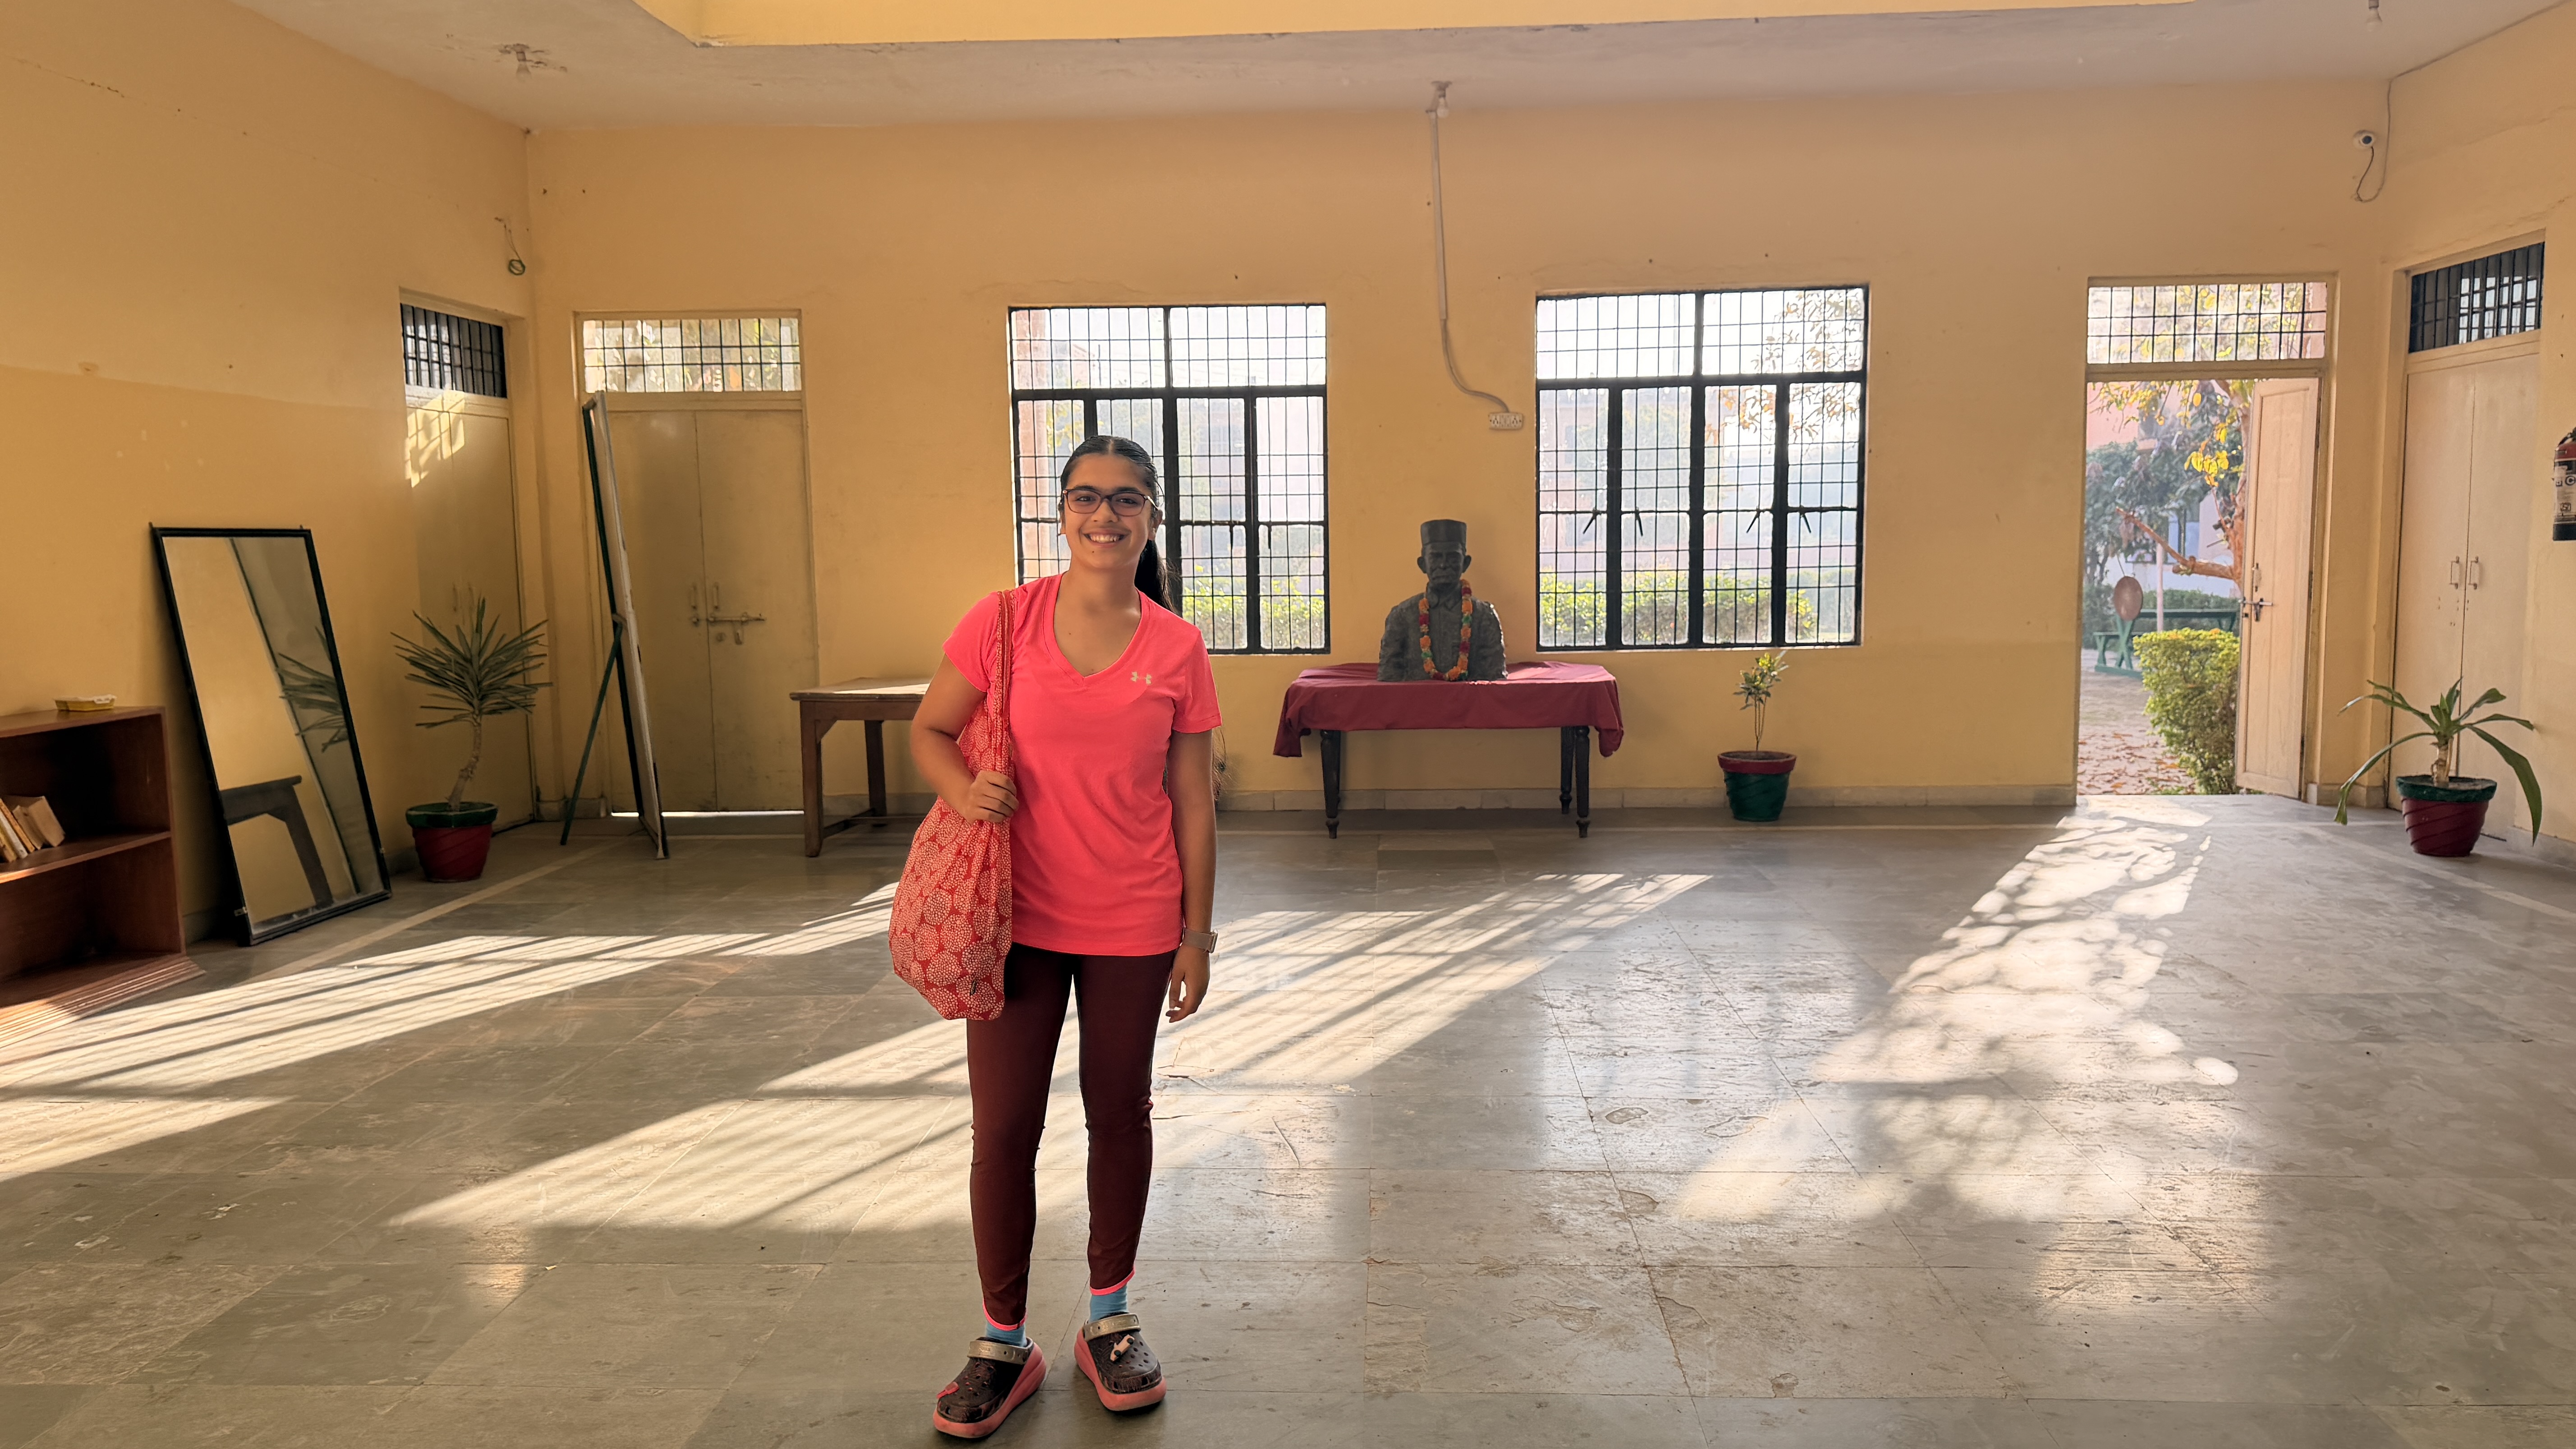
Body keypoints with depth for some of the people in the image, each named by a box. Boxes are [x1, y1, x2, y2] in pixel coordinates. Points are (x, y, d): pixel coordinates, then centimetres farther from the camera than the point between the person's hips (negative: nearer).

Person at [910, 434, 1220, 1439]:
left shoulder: (1177, 648, -3)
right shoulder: (1005, 621, -5)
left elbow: (1191, 801, 1)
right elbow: (929, 732, 3)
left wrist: (1196, 931, 1)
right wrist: (962, 787, -19)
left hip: (1133, 925, 1)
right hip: (1017, 916, 0)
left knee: (1119, 1114, 13)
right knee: (1003, 1129, 4)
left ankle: (1110, 1319, 33)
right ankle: (1003, 1343, 24)